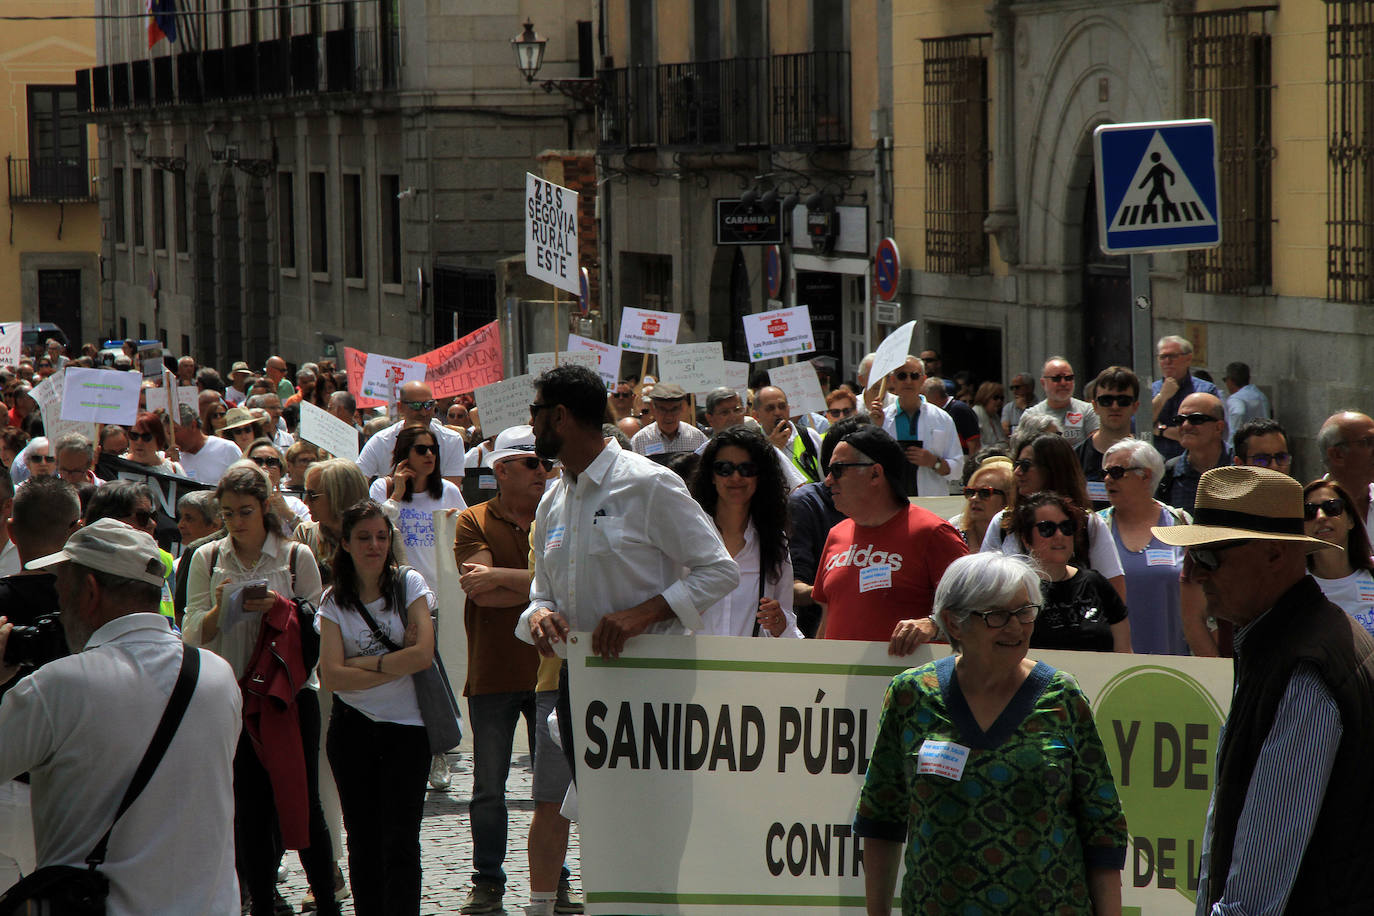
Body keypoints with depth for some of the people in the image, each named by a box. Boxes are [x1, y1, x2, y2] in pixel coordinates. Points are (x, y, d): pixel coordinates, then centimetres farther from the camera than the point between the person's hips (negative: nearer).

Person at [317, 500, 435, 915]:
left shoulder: (409, 584, 0)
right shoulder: (334, 600, 3)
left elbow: (423, 655, -11)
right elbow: (331, 675, -9)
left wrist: (362, 663, -11)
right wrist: (396, 664, -11)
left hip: (406, 728, -2)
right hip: (352, 729, 2)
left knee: (400, 842, -7)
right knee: (362, 838, 7)